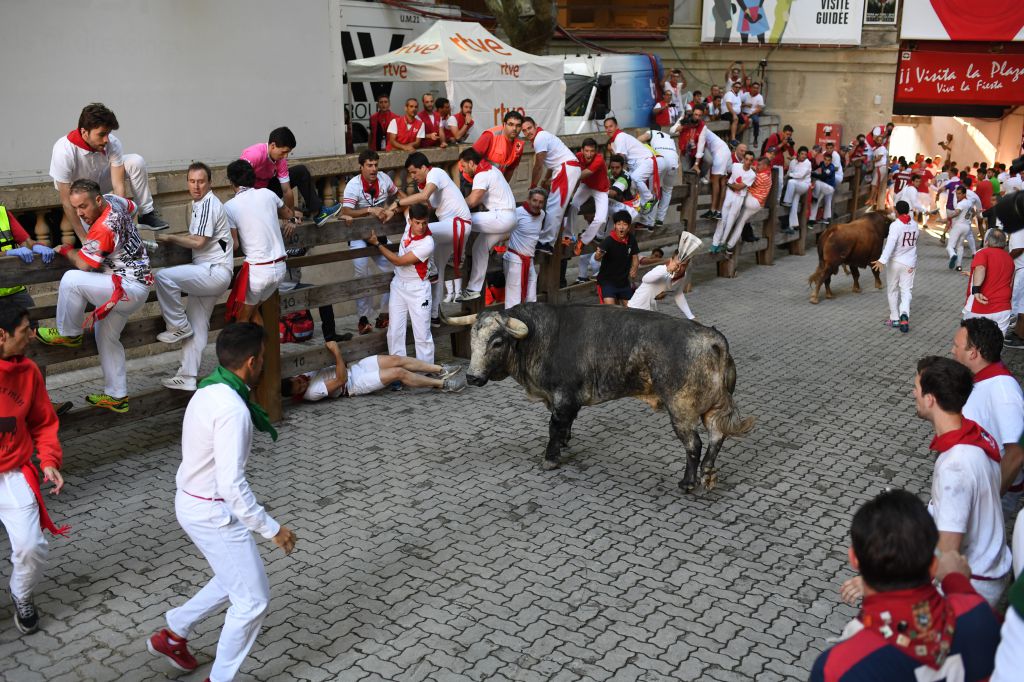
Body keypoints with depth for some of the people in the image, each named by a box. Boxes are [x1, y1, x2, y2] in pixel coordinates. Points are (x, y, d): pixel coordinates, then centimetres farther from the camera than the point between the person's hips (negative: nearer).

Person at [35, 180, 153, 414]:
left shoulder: (102, 230, -26)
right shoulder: (113, 200, 0)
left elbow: (83, 265, -18)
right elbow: (132, 207, 25)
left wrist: (65, 250, 0)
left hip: (129, 289, -11)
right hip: (136, 283, 11)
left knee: (71, 280, -25)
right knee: (107, 338, 18)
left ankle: (68, 334, -1)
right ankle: (116, 396, 23)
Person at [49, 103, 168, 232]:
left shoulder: (112, 143, -27)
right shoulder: (64, 151, -36)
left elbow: (118, 186, -25)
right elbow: (66, 201, -32)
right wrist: (84, 239, -32)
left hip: (101, 180, 3)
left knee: (136, 161, -22)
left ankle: (146, 214, -11)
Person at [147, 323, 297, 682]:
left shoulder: (207, 392, 2)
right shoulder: (233, 409, -28)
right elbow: (232, 485, -29)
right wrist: (271, 528, -22)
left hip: (192, 502, 10)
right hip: (214, 513, -10)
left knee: (234, 582, 27)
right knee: (253, 600, 5)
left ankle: (172, 634, 40)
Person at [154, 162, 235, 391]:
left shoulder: (208, 204, -12)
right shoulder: (200, 203, 19)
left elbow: (198, 242, -16)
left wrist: (170, 238, -4)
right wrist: (174, 239, 15)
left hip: (215, 271, -10)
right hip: (210, 273, 10)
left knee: (163, 276, -25)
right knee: (196, 327, 8)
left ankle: (178, 327, -10)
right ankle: (188, 377, 10)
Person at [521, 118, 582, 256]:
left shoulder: (540, 137, -10)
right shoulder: (542, 137, 20)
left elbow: (538, 166, -11)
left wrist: (533, 186, -2)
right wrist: (546, 180, 23)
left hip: (567, 168, -11)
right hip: (565, 168, 11)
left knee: (553, 208, -14)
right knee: (557, 207, 12)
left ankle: (546, 243, -16)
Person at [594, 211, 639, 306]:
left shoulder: (631, 239, -5)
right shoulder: (609, 241, -22)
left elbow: (635, 257, 7)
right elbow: (597, 258, -37)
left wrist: (633, 269, -12)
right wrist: (598, 255, -61)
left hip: (624, 281, 6)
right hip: (607, 280, -6)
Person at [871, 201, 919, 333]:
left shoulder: (895, 225, -15)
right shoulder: (915, 225, 4)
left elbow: (890, 244, -29)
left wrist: (882, 260, -38)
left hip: (895, 262, -4)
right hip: (910, 264, 4)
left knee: (893, 290, 11)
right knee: (906, 291, 2)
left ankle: (894, 318, 17)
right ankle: (904, 315, -21)